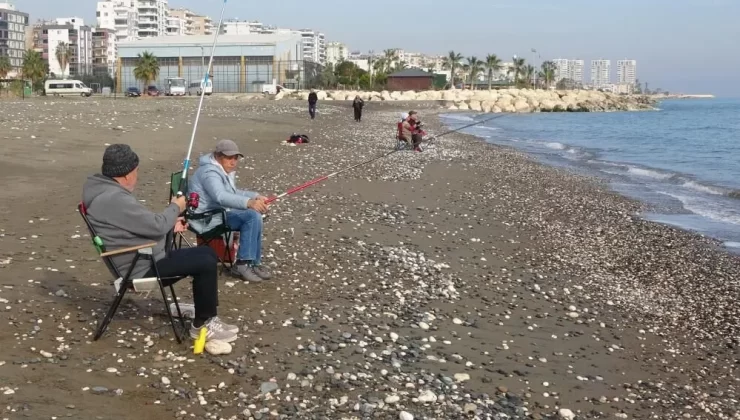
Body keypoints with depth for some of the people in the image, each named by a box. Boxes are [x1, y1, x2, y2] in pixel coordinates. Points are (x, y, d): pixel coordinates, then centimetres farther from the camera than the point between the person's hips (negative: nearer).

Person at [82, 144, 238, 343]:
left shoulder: (109, 191, 10)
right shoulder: (114, 199, -25)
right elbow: (156, 226, -23)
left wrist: (171, 224, 11)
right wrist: (175, 207, -5)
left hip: (146, 259, 11)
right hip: (143, 269, -11)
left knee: (207, 254, 11)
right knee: (206, 263, -16)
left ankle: (207, 313, 16)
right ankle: (202, 324, -2)